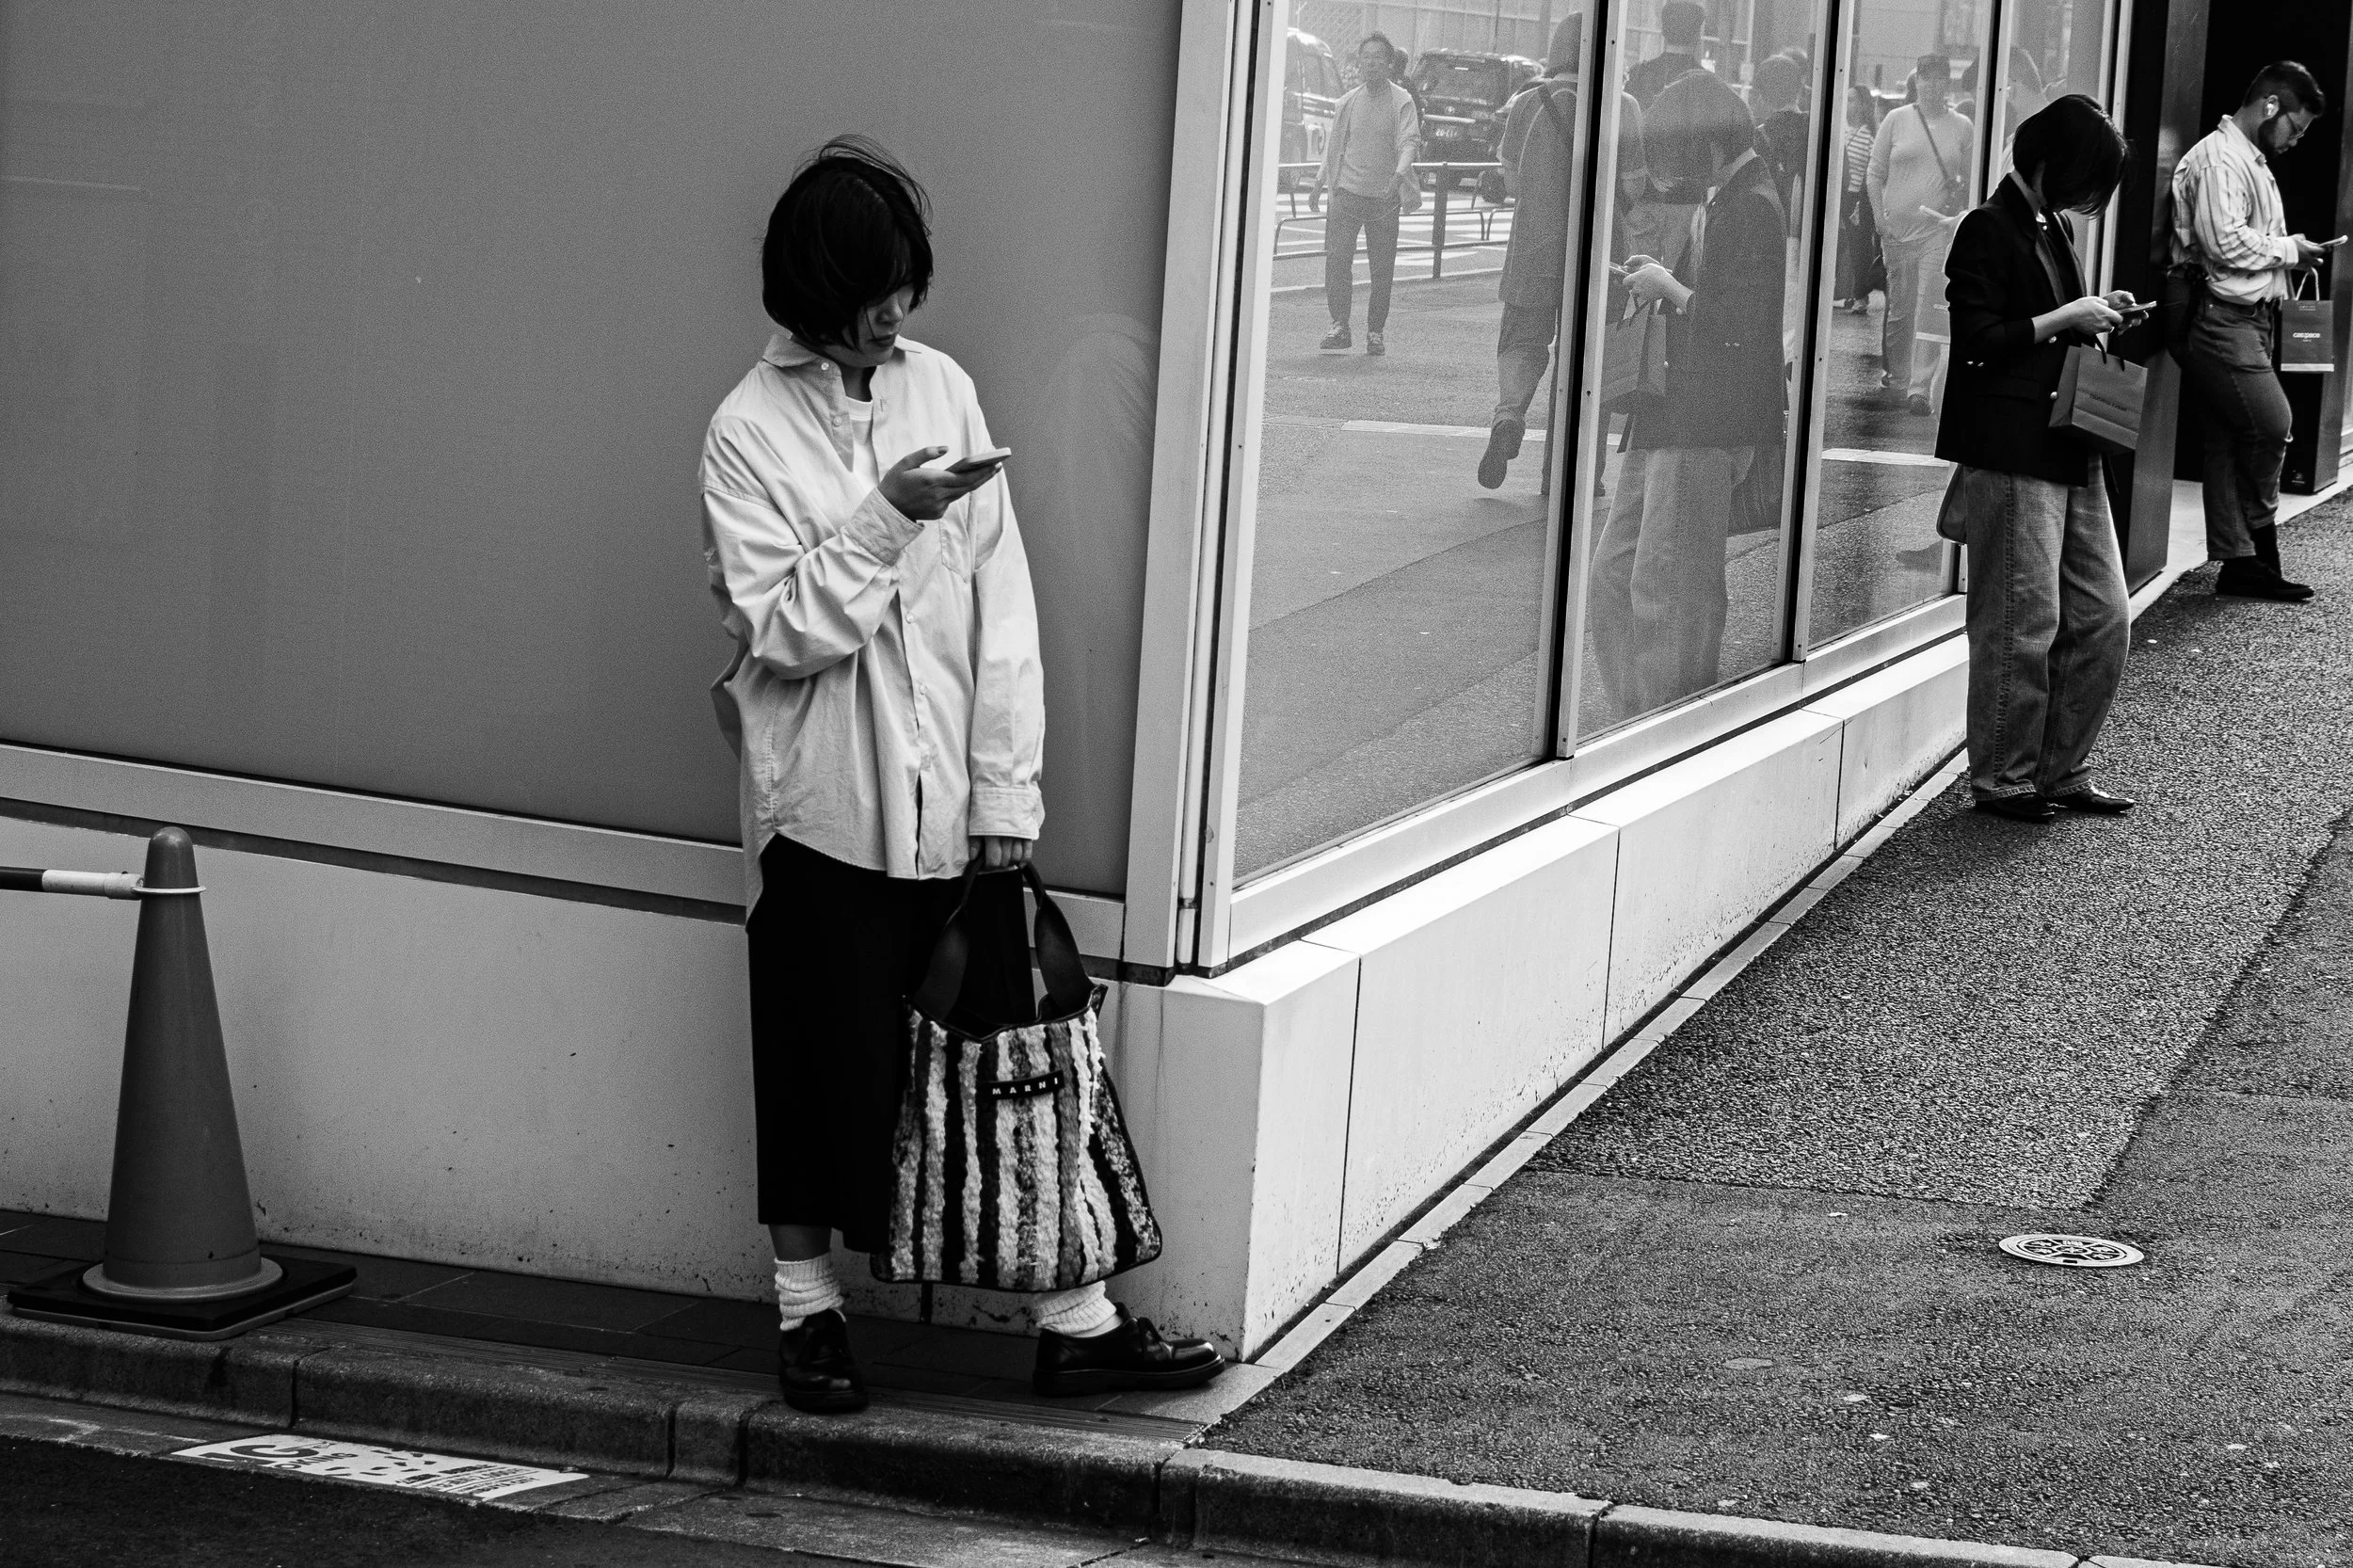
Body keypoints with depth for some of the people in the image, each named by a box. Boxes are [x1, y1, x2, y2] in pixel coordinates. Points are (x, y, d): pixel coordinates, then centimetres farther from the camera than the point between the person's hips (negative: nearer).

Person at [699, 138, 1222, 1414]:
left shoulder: (943, 390, 4)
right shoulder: (749, 432, -6)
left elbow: (1001, 602, 3)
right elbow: (785, 628, -12)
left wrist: (1006, 789, -1)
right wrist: (886, 518, -23)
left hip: (953, 799, 3)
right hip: (825, 805, -3)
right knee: (826, 1058, 7)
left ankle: (1075, 1320, 8)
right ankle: (809, 1307, 23)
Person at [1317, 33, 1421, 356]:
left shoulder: (1401, 101, -1)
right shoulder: (1347, 101, 9)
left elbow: (1410, 141, -12)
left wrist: (1399, 173, -29)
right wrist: (1321, 182, 15)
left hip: (1384, 196, -2)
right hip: (1347, 192, 2)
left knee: (1382, 268, 2)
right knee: (1336, 259, -12)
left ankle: (1375, 330, 14)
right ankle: (1339, 325, -9)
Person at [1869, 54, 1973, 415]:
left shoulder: (1961, 127, 5)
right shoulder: (1896, 120, 5)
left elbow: (1969, 181, 8)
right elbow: (1875, 173, 7)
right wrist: (1879, 215, -2)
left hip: (1940, 228, -1)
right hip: (1897, 228, 1)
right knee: (1899, 307, 8)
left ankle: (1920, 387, -14)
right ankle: (1896, 374, 27)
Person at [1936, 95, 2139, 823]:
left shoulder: (2055, 228, 17)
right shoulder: (1990, 230, -10)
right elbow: (1978, 341, -16)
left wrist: (2097, 316, 10)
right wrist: (2068, 319, -13)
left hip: (2070, 451, 9)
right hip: (2011, 453, -9)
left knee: (2102, 617, 9)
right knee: (2025, 623, -4)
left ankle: (2062, 770, 18)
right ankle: (2004, 780, 7)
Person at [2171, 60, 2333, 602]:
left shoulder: (2252, 161, 22)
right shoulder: (2219, 157, -11)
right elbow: (2225, 242, -21)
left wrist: (2286, 253, 8)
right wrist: (2289, 249, -9)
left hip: (2248, 319, 10)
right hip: (2223, 318, -10)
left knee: (2233, 443, 8)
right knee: (2270, 426, -11)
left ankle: (2239, 559, 8)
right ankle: (2260, 548, 1)